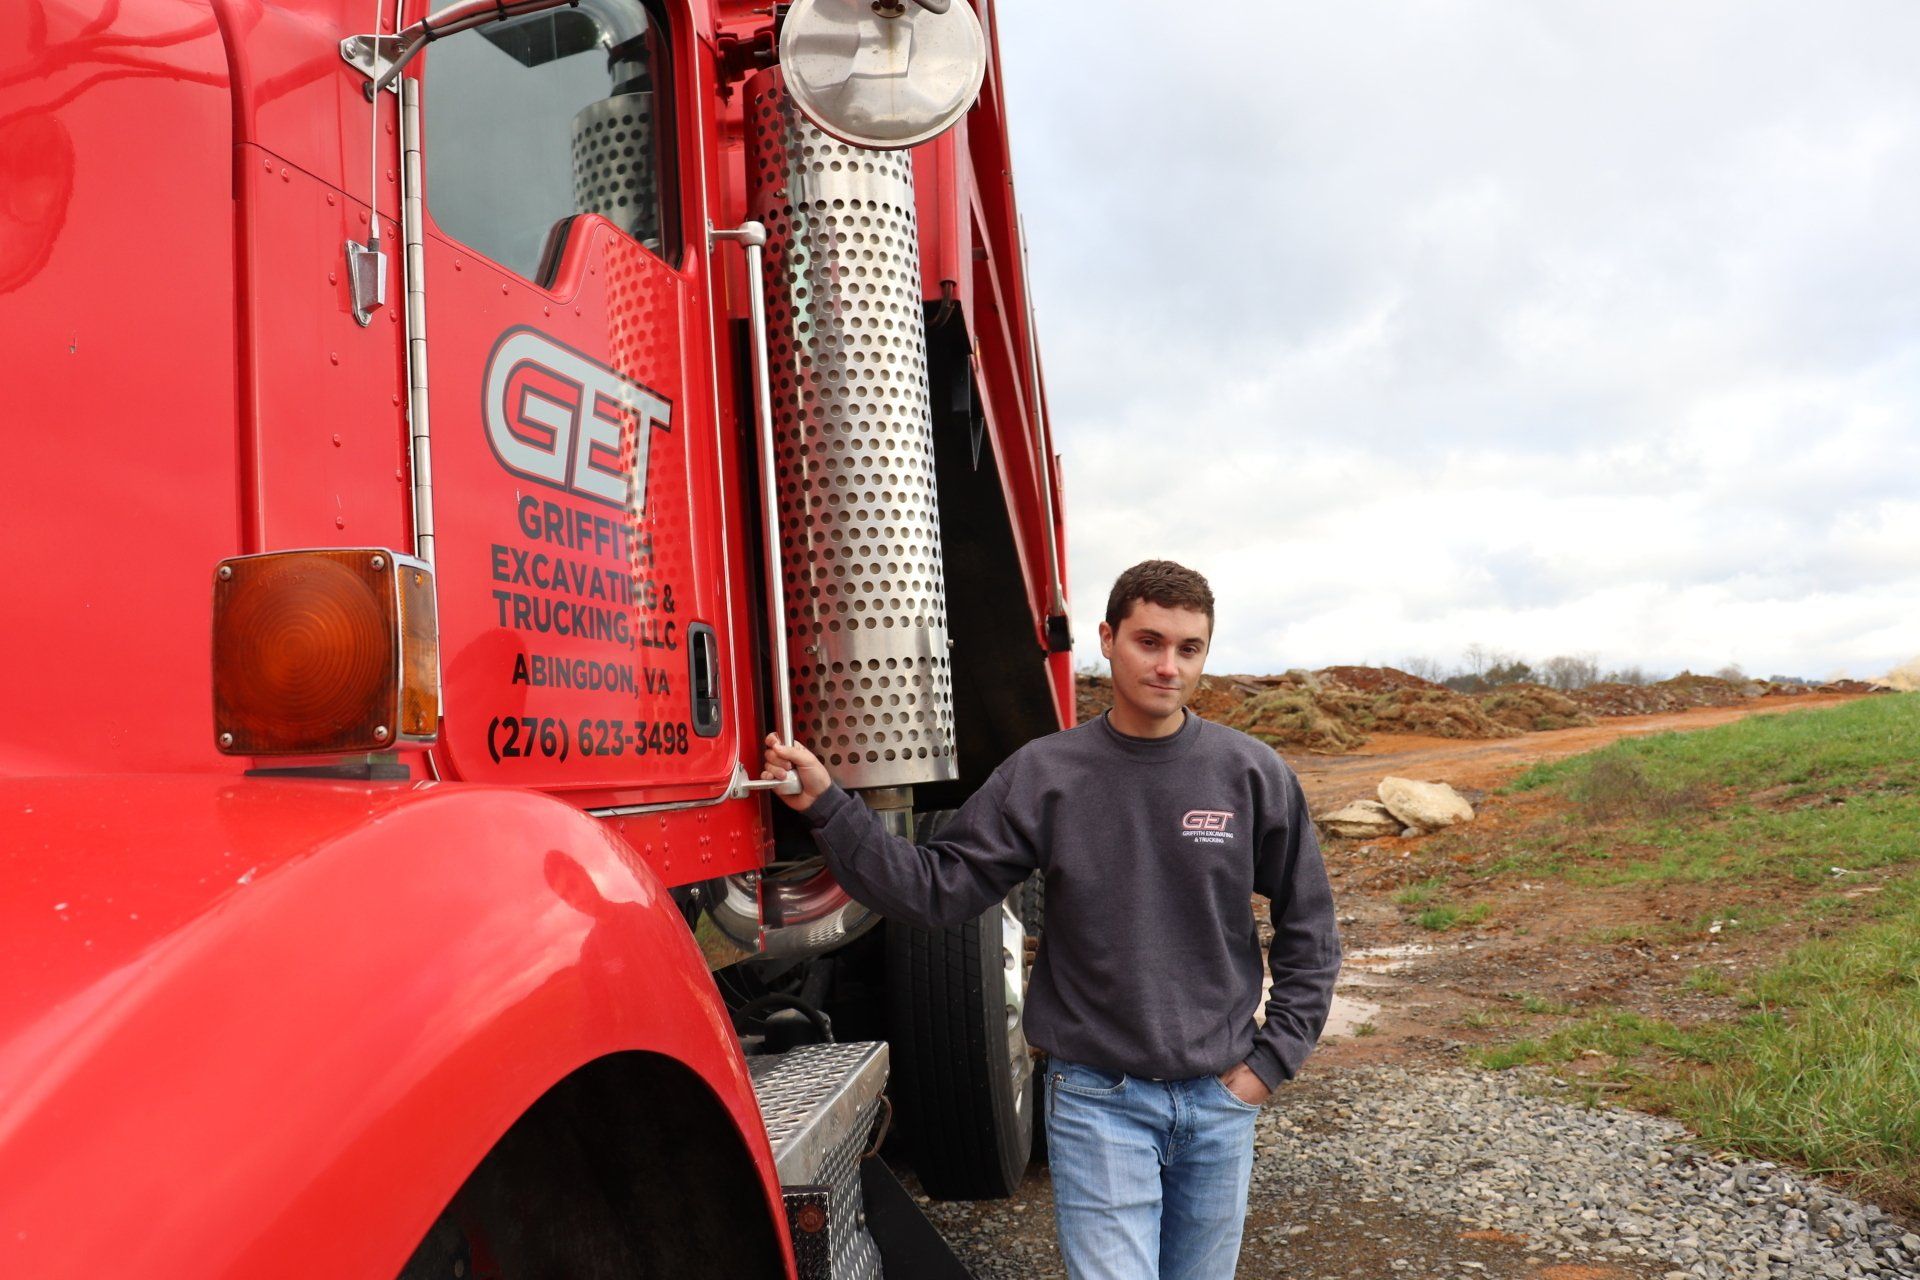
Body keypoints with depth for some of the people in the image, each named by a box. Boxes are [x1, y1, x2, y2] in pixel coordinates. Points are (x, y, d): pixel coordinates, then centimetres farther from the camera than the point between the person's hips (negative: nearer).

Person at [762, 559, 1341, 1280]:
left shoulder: (1252, 774, -4)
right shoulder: (1044, 775, -6)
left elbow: (1307, 930, 5)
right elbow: (934, 890, -9)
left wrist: (1271, 1060, 1)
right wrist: (826, 806, -17)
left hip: (1220, 1097, 2)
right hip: (1097, 1100, -2)